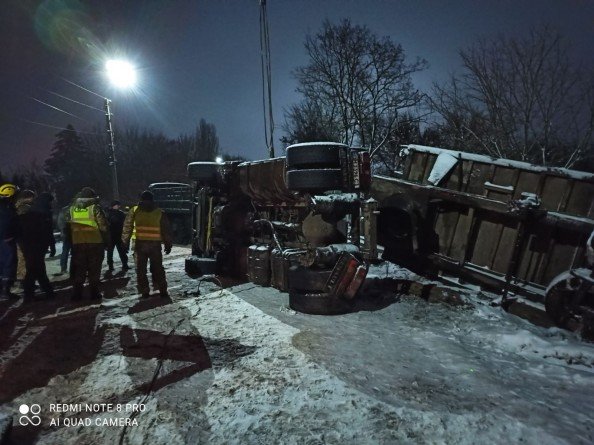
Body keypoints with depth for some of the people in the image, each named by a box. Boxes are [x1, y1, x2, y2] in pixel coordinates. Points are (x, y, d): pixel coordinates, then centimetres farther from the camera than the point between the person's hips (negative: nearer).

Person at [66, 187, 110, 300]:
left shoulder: (72, 208, 9)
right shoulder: (95, 208, -6)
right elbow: (103, 226, -9)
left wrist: (69, 242, 21)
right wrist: (106, 241, 0)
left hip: (77, 243, 4)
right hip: (95, 243, -4)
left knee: (78, 269, 12)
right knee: (94, 269, 4)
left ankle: (76, 293, 13)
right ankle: (94, 293, 5)